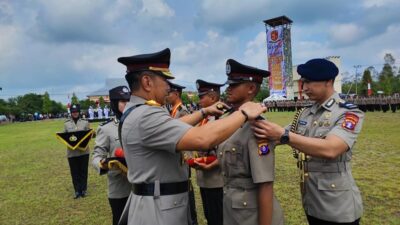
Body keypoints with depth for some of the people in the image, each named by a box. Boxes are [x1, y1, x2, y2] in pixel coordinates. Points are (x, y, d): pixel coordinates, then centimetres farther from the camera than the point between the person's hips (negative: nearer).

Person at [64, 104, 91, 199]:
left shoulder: (85, 122, 0)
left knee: (83, 171, 8)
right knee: (74, 172, 8)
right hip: (72, 152, 1)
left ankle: (83, 190, 21)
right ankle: (77, 191, 19)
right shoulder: (66, 123, 3)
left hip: (84, 151, -1)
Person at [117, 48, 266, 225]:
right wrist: (243, 113, -22)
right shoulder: (146, 116, -27)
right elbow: (203, 139, -35)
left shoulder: (136, 112, 7)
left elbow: (173, 126, 20)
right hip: (160, 210, -10)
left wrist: (204, 112, 18)